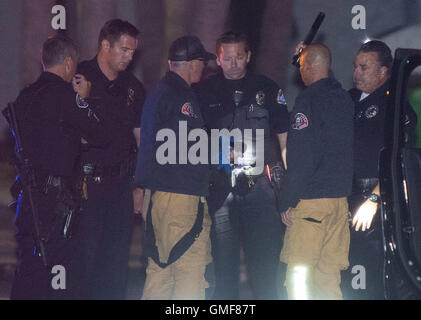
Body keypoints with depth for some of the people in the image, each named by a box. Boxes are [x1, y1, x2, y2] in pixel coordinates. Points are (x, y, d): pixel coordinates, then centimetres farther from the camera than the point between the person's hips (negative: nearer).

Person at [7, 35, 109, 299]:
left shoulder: (25, 96, 12)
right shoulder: (65, 96, -11)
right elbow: (101, 136, -7)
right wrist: (84, 99, 3)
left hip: (28, 195, 8)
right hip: (55, 197, -8)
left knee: (29, 266, 13)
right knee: (58, 266, -4)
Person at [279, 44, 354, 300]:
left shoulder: (308, 99, -11)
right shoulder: (344, 98, 12)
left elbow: (301, 156, -15)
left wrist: (288, 202, -11)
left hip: (311, 199, -7)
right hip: (340, 197, 7)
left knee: (299, 272, -5)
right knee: (330, 273, 10)